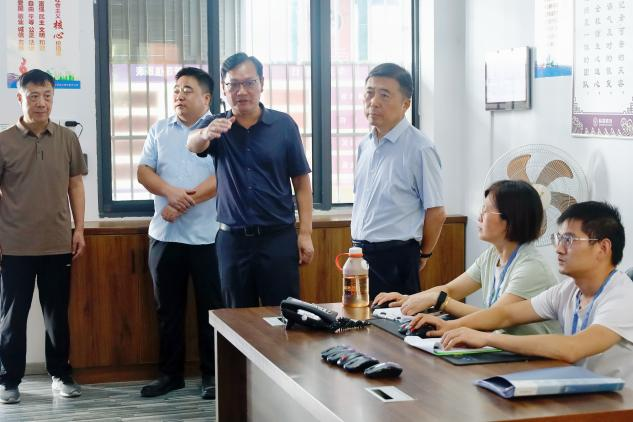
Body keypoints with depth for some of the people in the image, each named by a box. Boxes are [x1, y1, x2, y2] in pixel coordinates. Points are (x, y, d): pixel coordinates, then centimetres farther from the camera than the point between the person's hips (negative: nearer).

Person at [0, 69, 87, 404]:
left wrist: (79, 229, 4)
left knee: (58, 314, 11)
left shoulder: (68, 139, 3)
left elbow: (75, 185, 9)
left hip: (58, 244, 2)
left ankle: (61, 374, 24)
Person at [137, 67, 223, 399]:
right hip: (165, 235, 4)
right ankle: (170, 373, 20)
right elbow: (144, 171, 4)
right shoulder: (159, 131, 12)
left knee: (211, 308, 3)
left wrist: (186, 203, -16)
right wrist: (171, 192, -15)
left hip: (207, 235, -4)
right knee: (168, 308, 10)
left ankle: (211, 374, 14)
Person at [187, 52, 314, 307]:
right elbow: (193, 145, -21)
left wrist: (305, 233, -5)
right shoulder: (217, 125, 2)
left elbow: (301, 181, 1)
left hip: (278, 237, -1)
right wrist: (206, 134, -44)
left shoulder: (283, 125, -1)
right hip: (232, 239, 2)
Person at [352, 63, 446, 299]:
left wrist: (422, 255, 3)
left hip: (396, 259, -7)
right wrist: (359, 247, 16)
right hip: (360, 254, 7)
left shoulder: (419, 149, -14)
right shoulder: (365, 146, 9)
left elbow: (436, 213, -9)